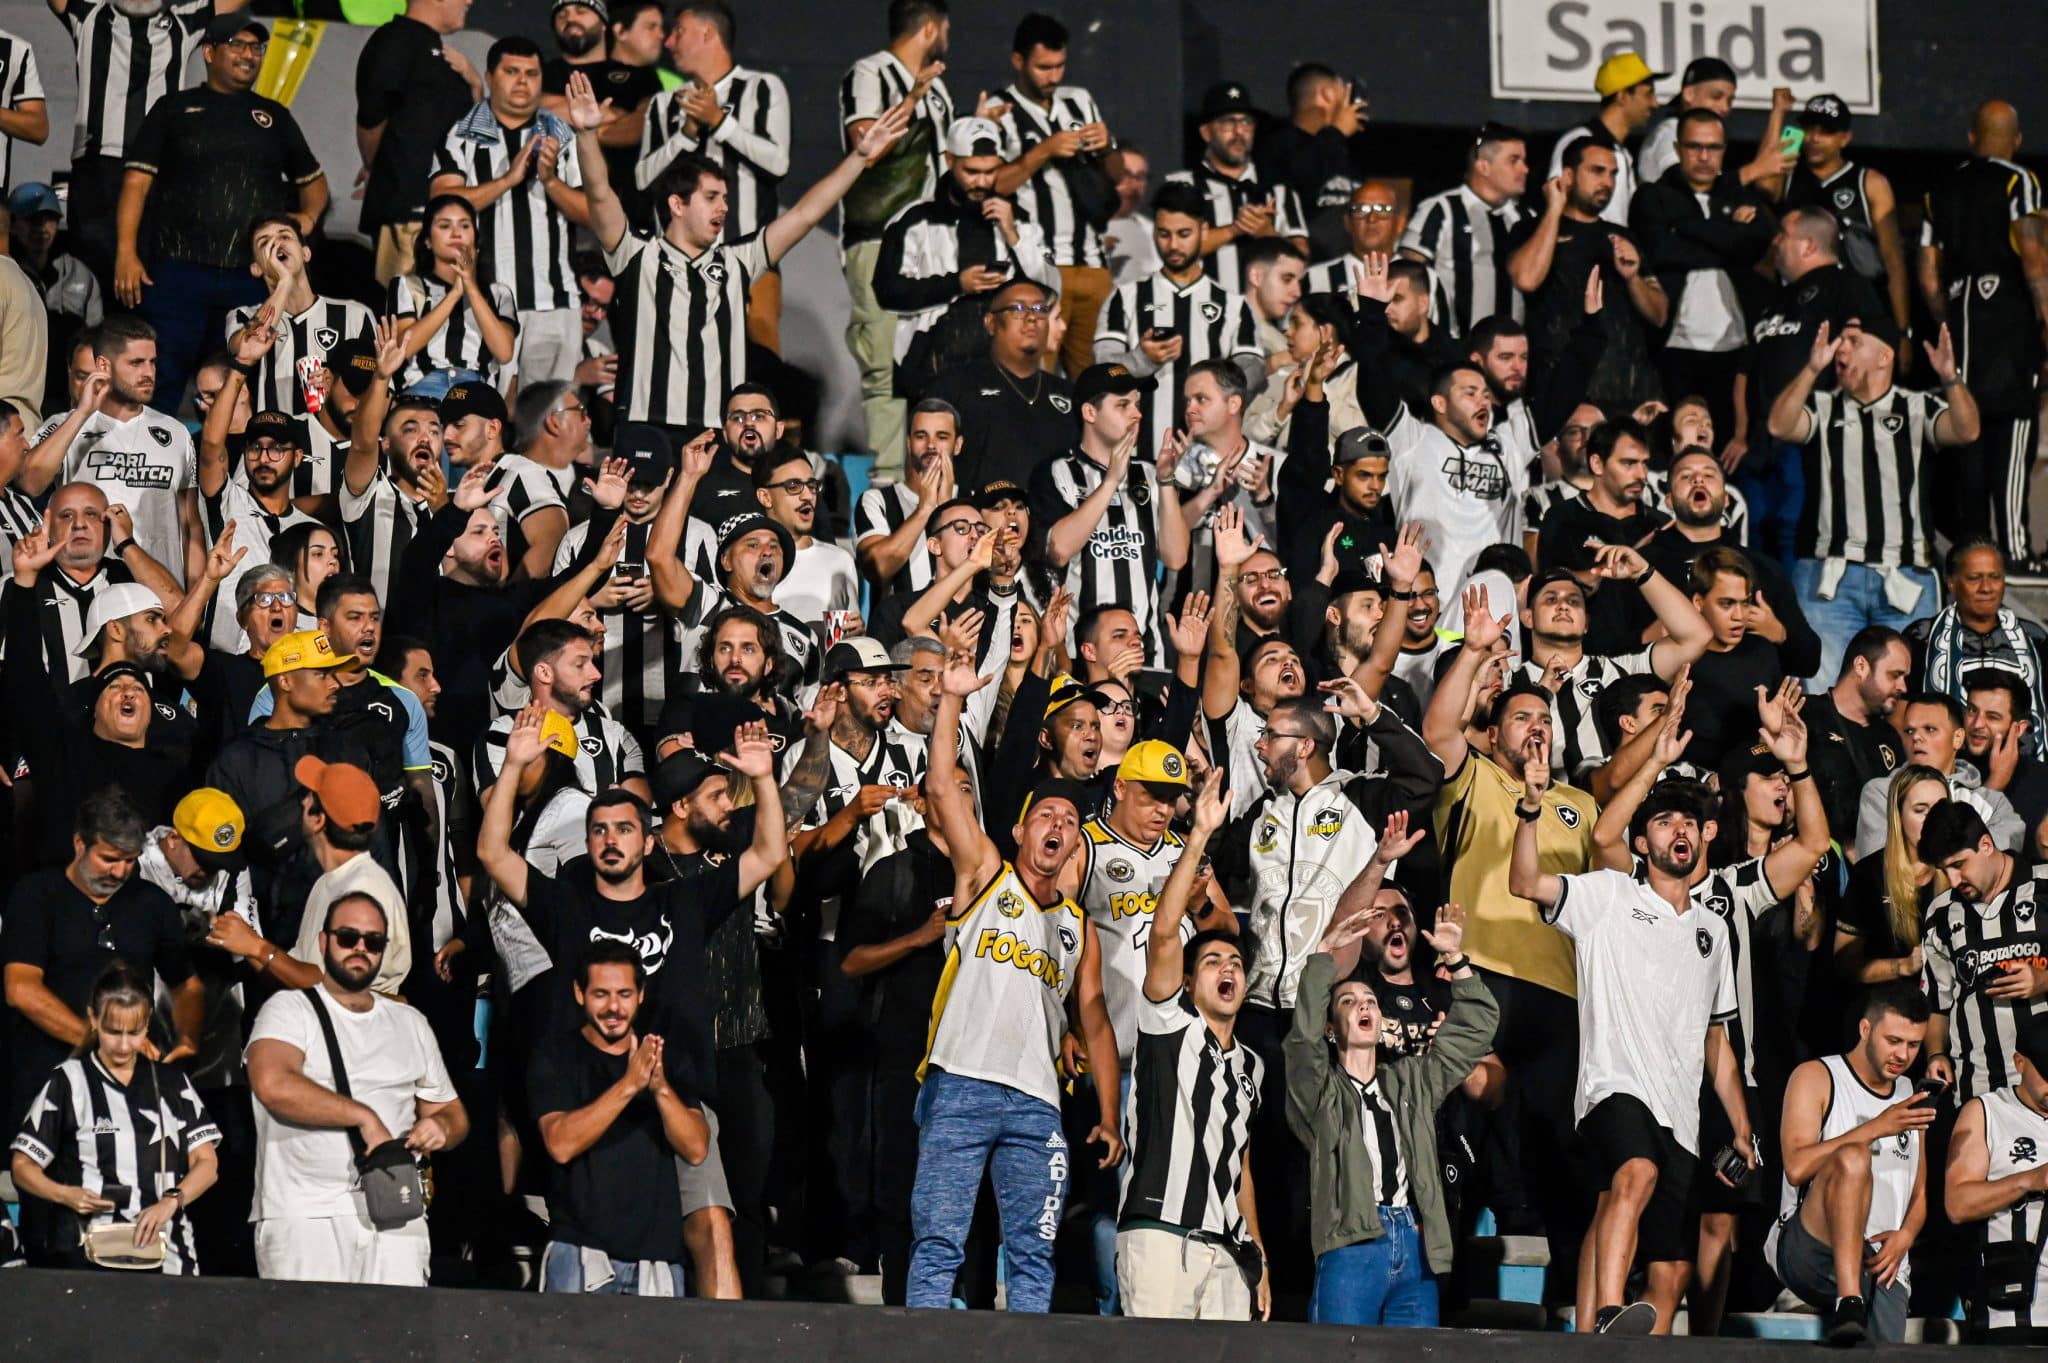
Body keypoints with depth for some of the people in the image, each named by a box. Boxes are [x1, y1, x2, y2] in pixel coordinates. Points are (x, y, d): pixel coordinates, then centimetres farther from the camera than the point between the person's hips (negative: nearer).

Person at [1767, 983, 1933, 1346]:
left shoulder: (1911, 1096, 21)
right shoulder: (1816, 1078, 5)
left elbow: (1919, 1193, 24)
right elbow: (1797, 1167, -10)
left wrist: (1906, 1235, 2)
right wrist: (1876, 1128, -15)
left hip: (1882, 1263, 4)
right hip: (1804, 1248, -4)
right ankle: (1848, 1312, -43)